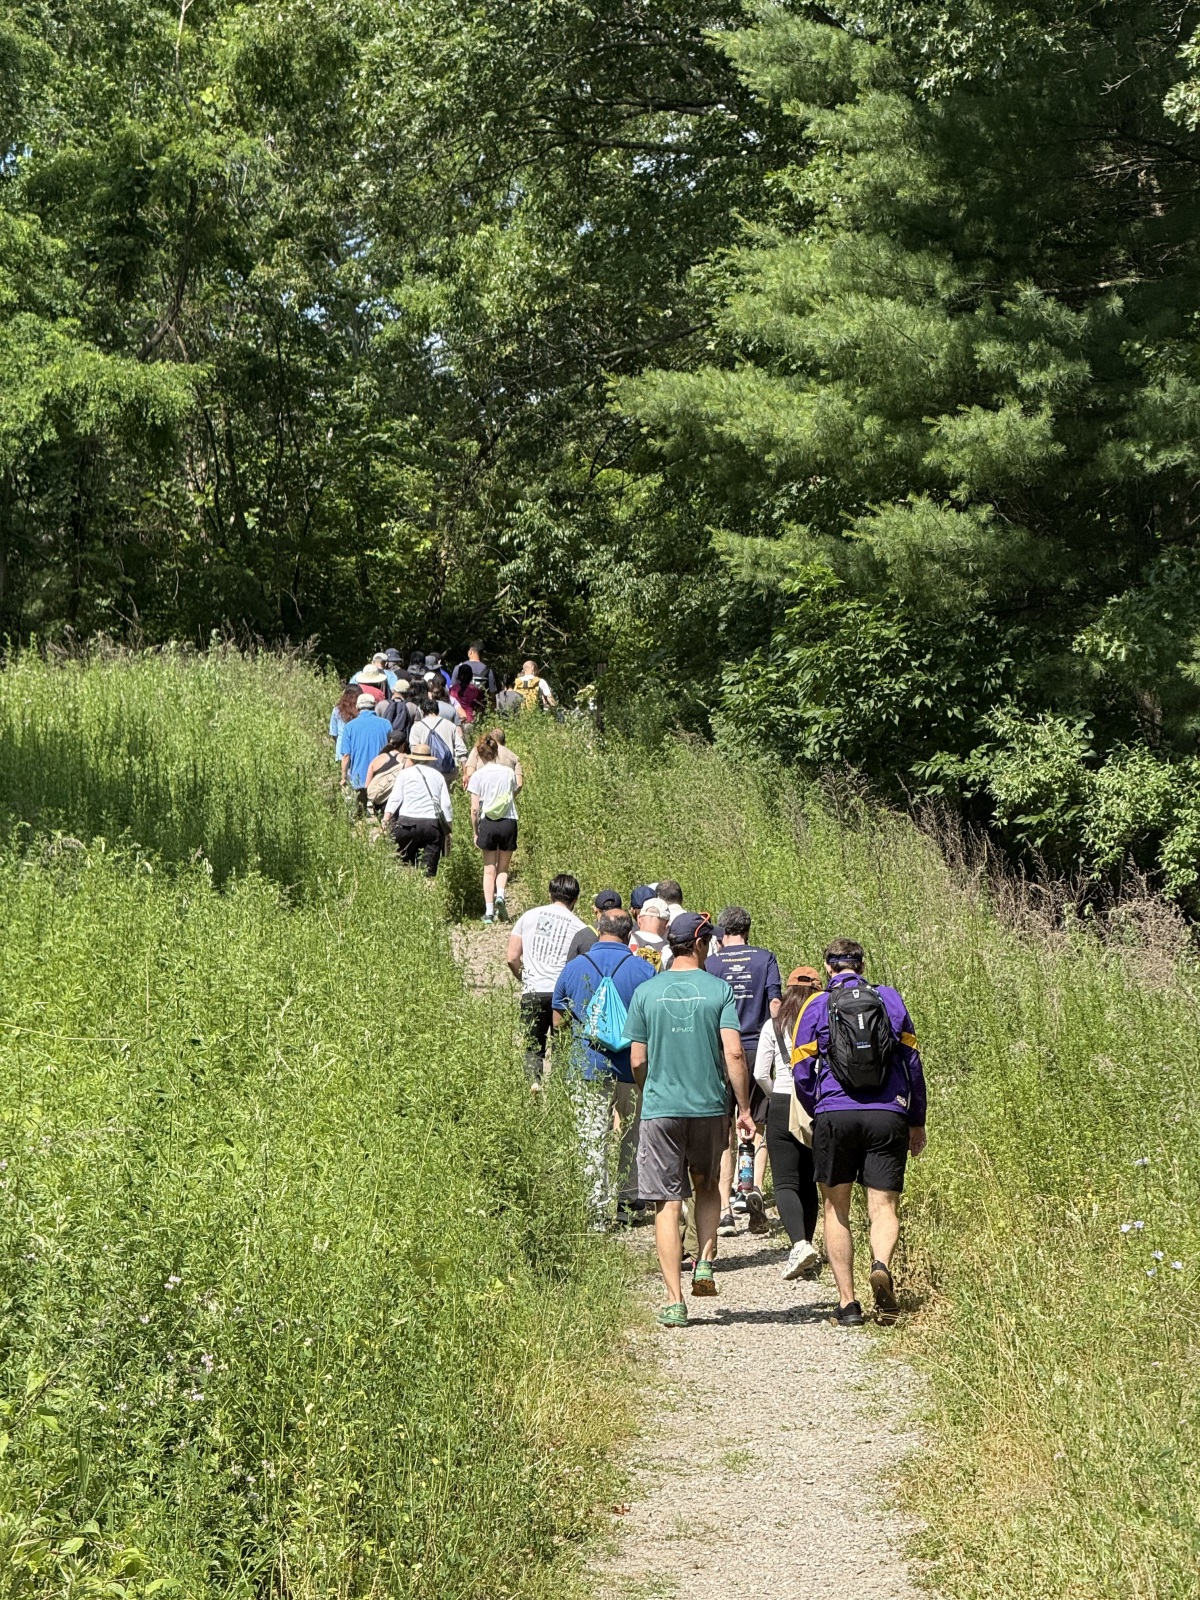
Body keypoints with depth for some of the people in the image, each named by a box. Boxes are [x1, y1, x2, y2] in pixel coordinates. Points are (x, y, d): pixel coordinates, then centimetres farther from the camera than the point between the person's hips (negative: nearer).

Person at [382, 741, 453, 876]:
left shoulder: (405, 773, 9)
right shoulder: (438, 775, 17)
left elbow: (395, 798, -1)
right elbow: (446, 804, 13)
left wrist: (386, 819, -6)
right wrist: (448, 830, 17)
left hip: (409, 824, -2)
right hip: (433, 824, 2)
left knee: (406, 865, 4)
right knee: (430, 869, 1)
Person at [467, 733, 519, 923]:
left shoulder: (477, 775, -4)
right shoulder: (509, 772, 2)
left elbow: (474, 809, -5)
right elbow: (514, 799, 8)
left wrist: (475, 832, 4)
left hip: (488, 824, -1)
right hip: (509, 822, 1)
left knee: (489, 870, 10)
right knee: (503, 868, 14)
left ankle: (489, 910, 2)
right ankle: (500, 894, -14)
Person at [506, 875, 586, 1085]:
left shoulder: (529, 916, 8)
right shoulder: (579, 927, 2)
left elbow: (511, 957, 6)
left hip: (532, 993, 1)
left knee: (533, 1048, 10)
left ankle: (534, 1082, -14)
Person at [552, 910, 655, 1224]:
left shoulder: (574, 968, 1)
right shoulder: (643, 969, -4)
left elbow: (558, 1021, 8)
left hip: (589, 1067, 0)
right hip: (633, 1067, 0)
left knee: (593, 1139, 2)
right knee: (632, 1136, 15)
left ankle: (597, 1207, -2)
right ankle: (628, 1201, 18)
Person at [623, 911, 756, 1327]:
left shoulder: (646, 992, 0)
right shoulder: (720, 990, -3)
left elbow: (637, 1061, 2)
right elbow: (734, 1053, -11)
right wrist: (744, 1108, -3)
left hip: (661, 1110, 0)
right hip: (710, 1108, 0)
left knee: (668, 1204, 2)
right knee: (707, 1187, 25)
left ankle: (674, 1301, -2)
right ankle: (705, 1262, 8)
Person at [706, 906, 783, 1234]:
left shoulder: (710, 963, 2)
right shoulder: (765, 958, 3)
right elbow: (775, 1004, -3)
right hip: (759, 1051, 0)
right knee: (758, 1129, 12)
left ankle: (725, 1210, 1)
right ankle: (755, 1189, -10)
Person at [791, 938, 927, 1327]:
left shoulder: (817, 1007, 3)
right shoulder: (890, 1000, 8)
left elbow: (802, 1072, 4)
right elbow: (912, 1062, 10)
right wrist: (917, 1122, 18)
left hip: (835, 1116, -1)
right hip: (888, 1117, 1)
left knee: (836, 1210, 10)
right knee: (883, 1206, 4)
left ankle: (847, 1302, 5)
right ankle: (881, 1264, -28)